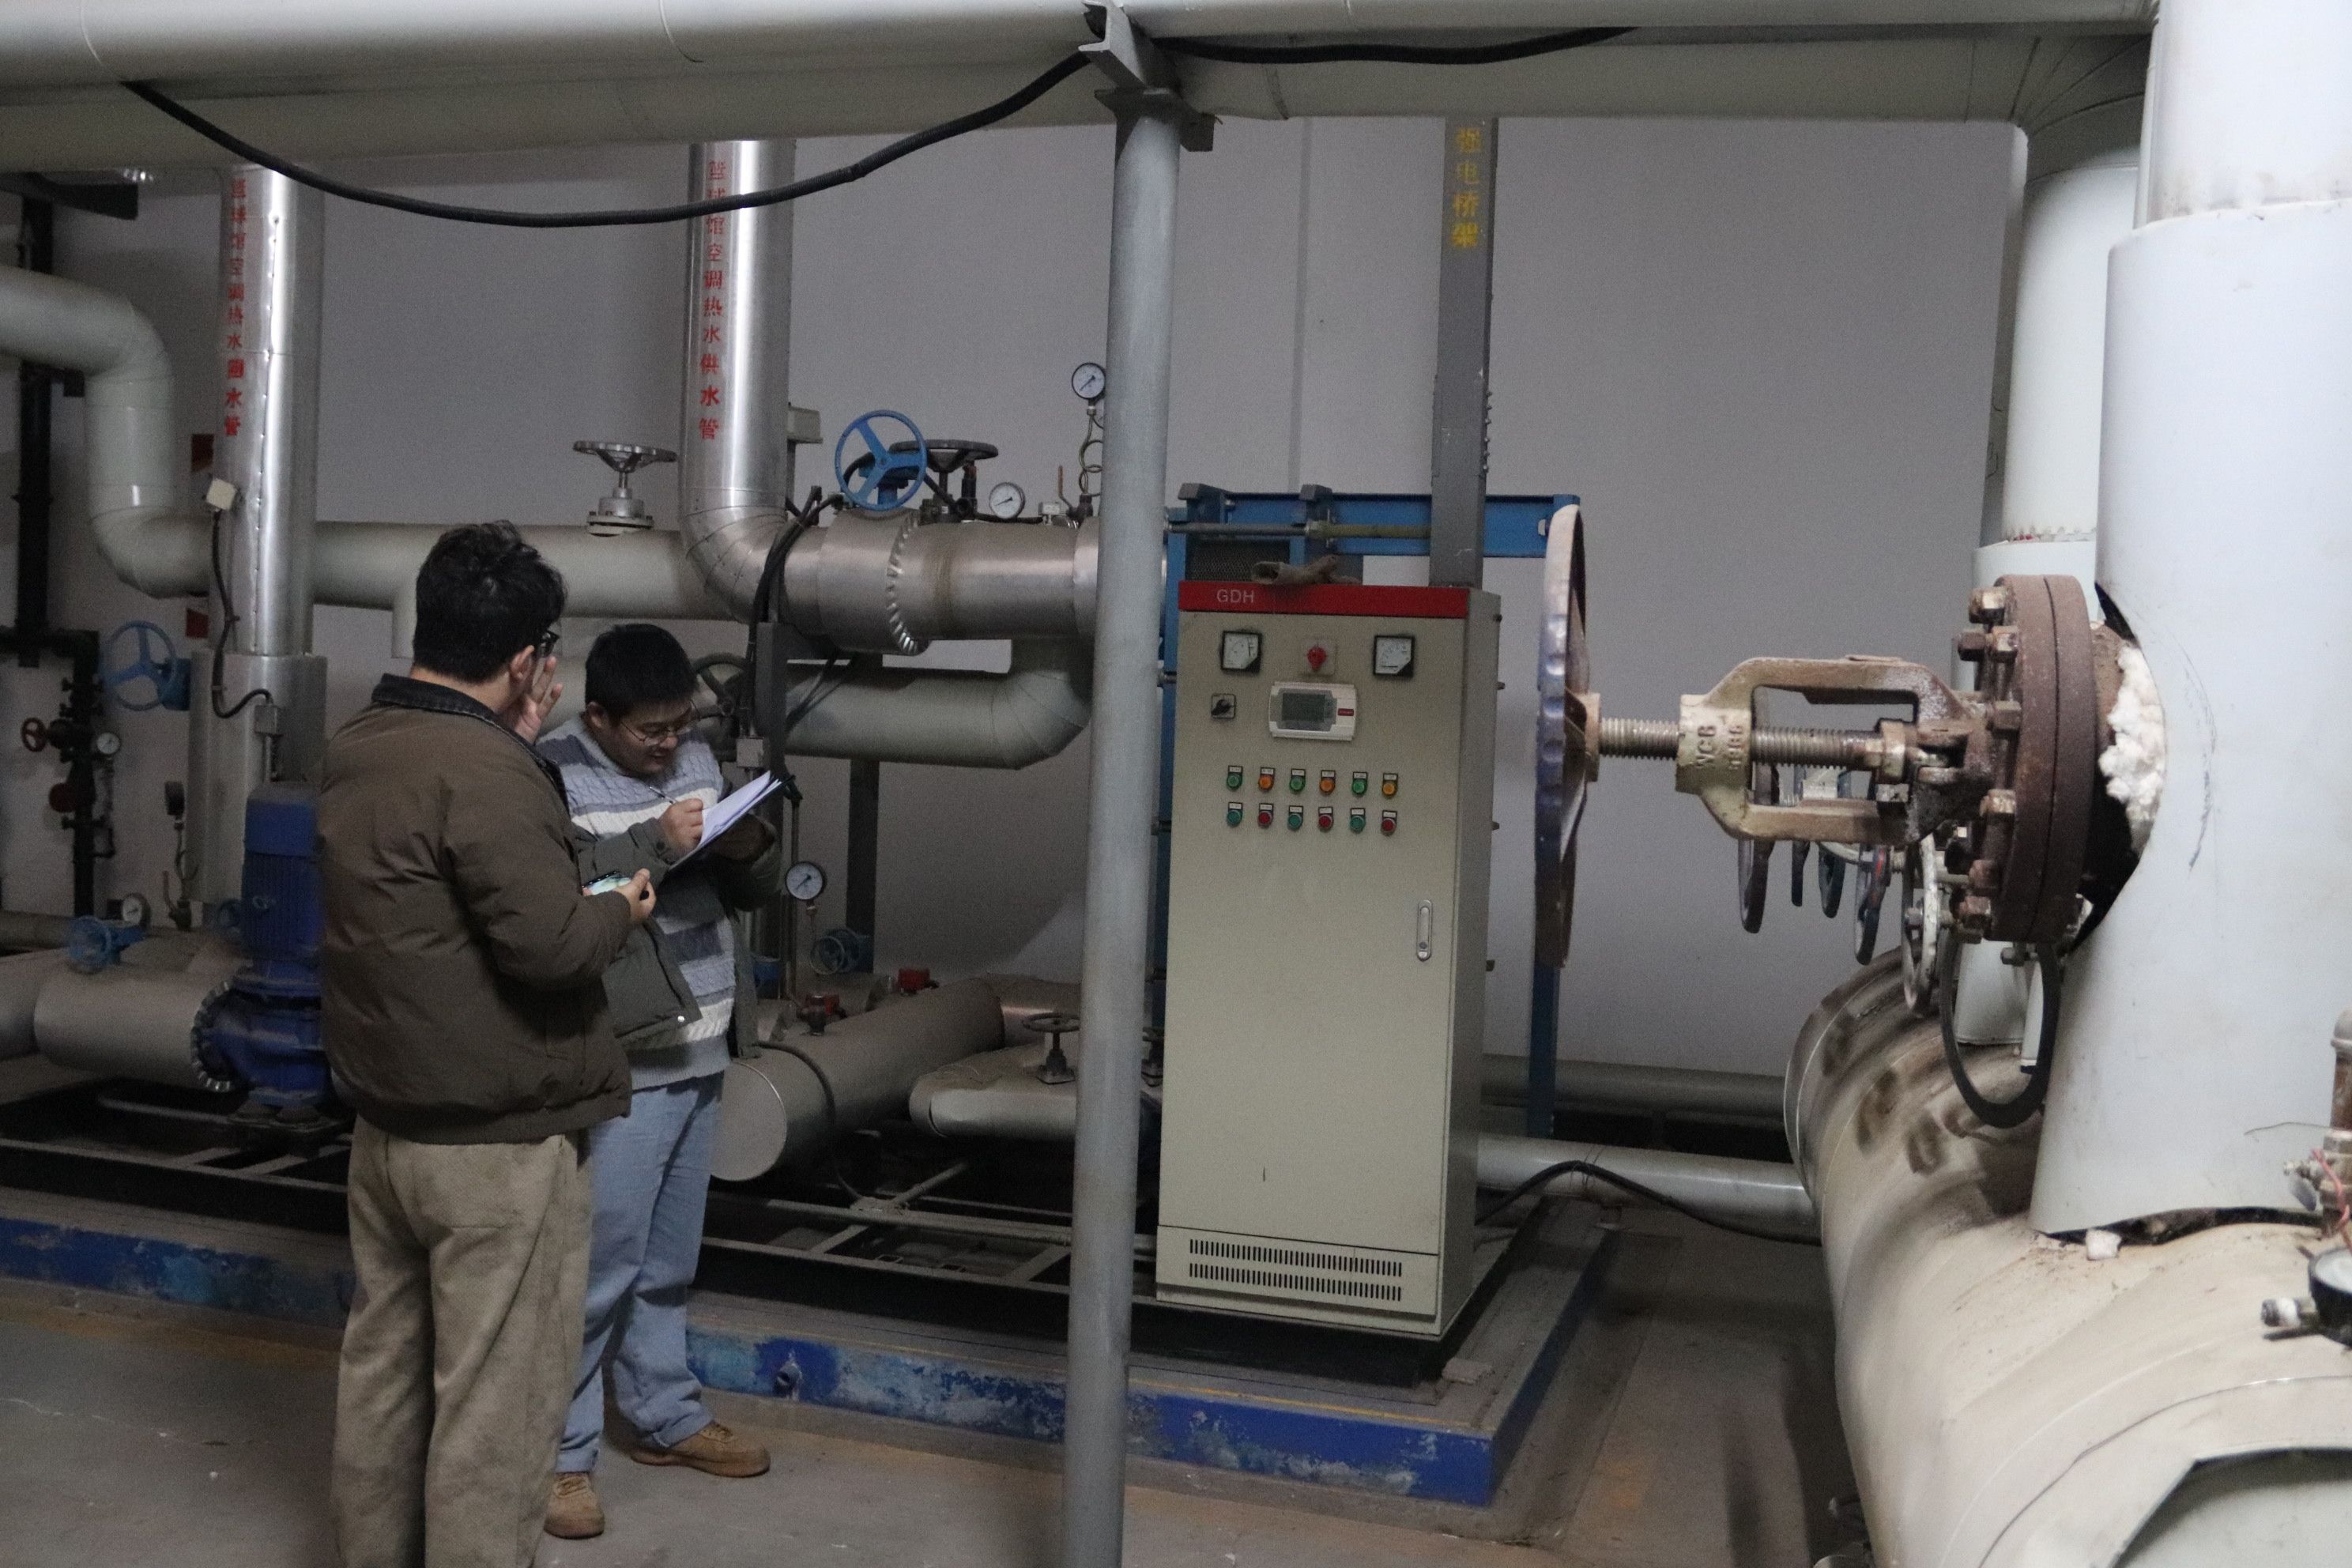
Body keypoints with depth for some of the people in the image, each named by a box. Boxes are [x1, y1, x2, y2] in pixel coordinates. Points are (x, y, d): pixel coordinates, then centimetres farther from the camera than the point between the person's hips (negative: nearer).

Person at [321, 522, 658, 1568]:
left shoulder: (354, 751, 7)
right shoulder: (484, 771, -21)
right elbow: (548, 943, -25)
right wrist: (621, 910, -5)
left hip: (386, 1128, 9)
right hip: (498, 1144, -9)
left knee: (383, 1369, 18)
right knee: (494, 1402, 1)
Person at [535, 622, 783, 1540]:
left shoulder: (697, 759, 9)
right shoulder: (552, 776, -13)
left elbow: (756, 891, 13)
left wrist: (751, 850, -8)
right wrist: (656, 847, -29)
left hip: (700, 1055, 7)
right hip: (618, 1066, -7)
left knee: (669, 1260, 18)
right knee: (597, 1266, -1)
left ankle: (664, 1416, 32)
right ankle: (557, 1453, 12)